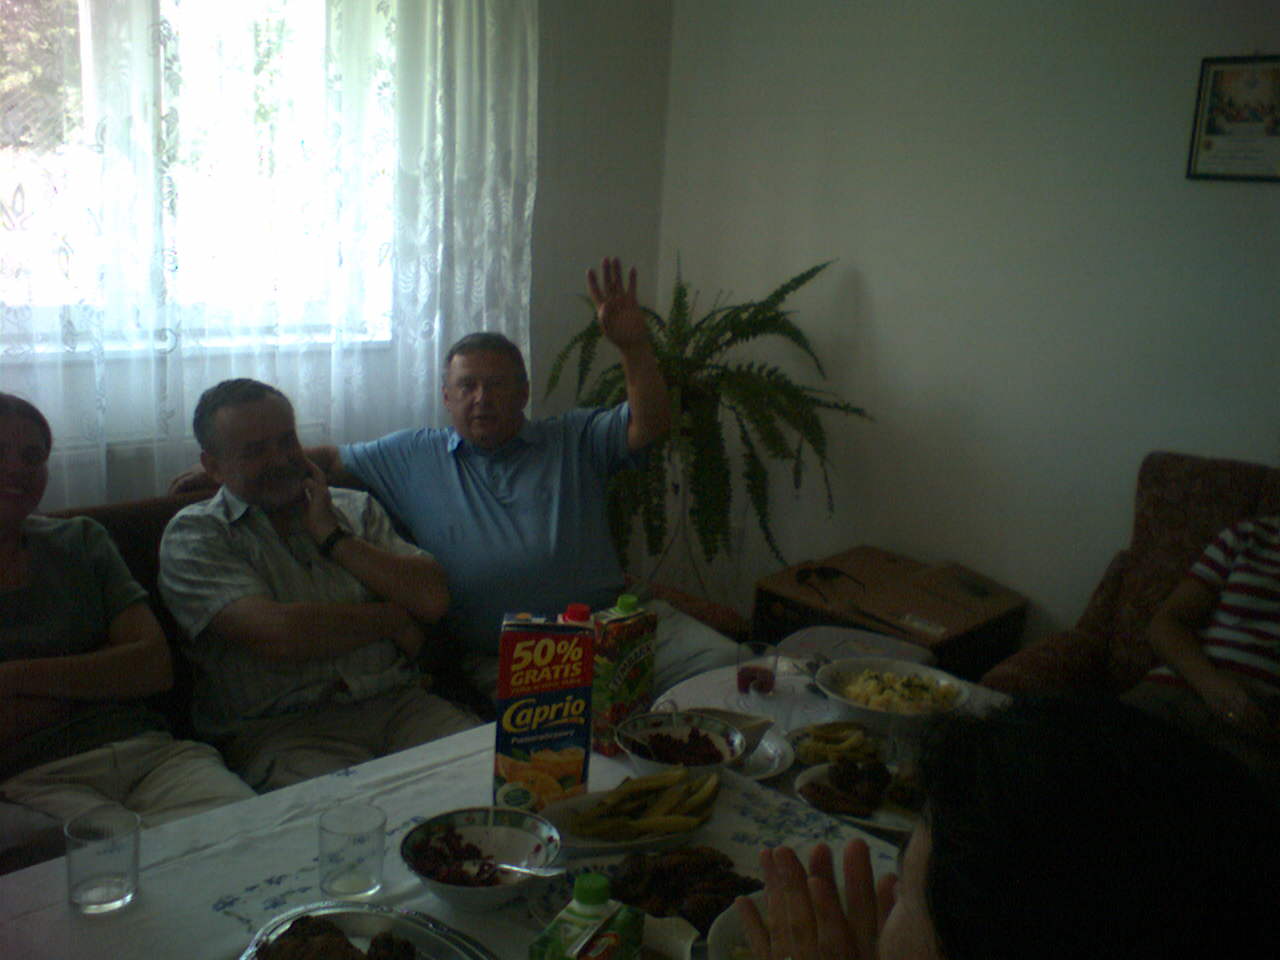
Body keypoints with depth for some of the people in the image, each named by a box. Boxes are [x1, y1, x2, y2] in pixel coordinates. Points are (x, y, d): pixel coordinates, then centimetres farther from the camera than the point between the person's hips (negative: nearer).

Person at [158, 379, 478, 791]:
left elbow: (432, 600, 3)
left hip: (396, 706, 4)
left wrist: (332, 536, -1)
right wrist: (393, 619, 0)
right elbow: (276, 635, -14)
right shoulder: (193, 536, 4)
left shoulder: (356, 509, 17)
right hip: (278, 729, -4)